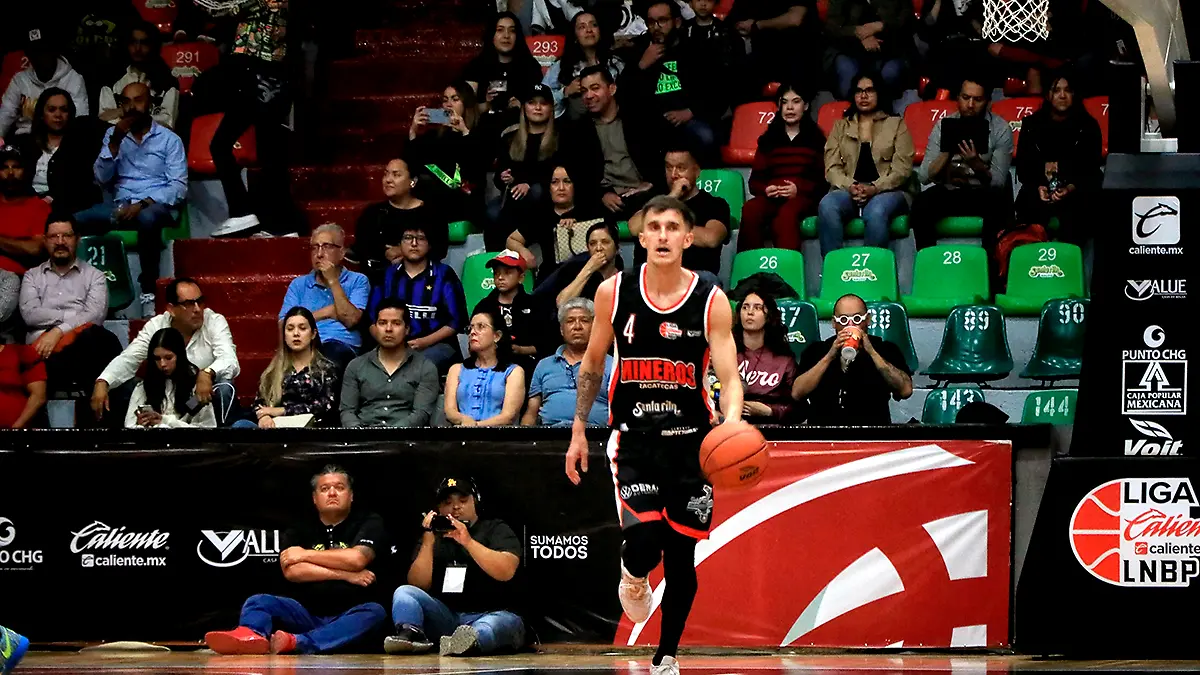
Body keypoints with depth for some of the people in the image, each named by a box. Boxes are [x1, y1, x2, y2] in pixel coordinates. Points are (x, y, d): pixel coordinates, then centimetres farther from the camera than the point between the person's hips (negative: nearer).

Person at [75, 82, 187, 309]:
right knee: (73, 222, -24)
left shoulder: (169, 139, 4)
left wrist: (143, 203, -19)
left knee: (147, 218, -41)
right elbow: (101, 179, 6)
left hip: (156, 205, -3)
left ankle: (149, 290, -31)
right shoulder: (113, 134, 15)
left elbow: (179, 187, -6)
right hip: (120, 205, 3)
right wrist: (115, 142, -6)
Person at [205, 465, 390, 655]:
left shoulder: (369, 523, 8)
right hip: (306, 615, 2)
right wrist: (344, 574, -11)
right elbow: (291, 571, -5)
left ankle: (297, 642, -57)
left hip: (350, 617, -2)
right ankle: (250, 636, -60)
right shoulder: (300, 530, 13)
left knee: (374, 613, -34)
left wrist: (305, 554, -2)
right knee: (258, 602, -21)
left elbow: (357, 559, -11)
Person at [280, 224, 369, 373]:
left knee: (336, 352, -41)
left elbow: (351, 320, -1)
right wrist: (325, 313, 6)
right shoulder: (298, 284, 24)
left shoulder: (358, 281, 16)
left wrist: (332, 281, 2)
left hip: (342, 345, -1)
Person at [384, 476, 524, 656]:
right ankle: (411, 634, -48)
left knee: (506, 621, -35)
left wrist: (468, 541, -18)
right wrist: (428, 543, -6)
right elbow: (418, 585, 4)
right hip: (445, 617, 3)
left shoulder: (496, 529, 10)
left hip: (488, 615, -3)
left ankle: (472, 640, -68)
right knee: (404, 593, -17)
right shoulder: (434, 537, 19)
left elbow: (506, 572, -11)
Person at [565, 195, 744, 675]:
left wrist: (732, 423, -33)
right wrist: (579, 429, 9)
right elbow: (592, 364, 10)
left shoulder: (711, 301, -8)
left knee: (681, 558, 6)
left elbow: (729, 378, -13)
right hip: (633, 437, -1)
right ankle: (633, 576, 17)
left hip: (691, 441, 1)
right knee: (643, 541, -20)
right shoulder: (614, 293, -4)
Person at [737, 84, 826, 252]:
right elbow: (755, 180, 17)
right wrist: (765, 189, -7)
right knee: (750, 210, -34)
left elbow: (823, 179, 7)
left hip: (803, 197, -2)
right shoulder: (768, 139, 23)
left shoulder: (815, 138, 16)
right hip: (771, 197, 2)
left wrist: (799, 189, -12)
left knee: (786, 214, -40)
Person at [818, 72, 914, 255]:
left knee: (876, 211, -39)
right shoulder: (840, 126, 22)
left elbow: (902, 168, 3)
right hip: (848, 191, 2)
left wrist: (874, 188, -15)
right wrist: (850, 186, -13)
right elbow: (832, 167, 10)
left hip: (887, 191, -2)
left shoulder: (896, 124, 15)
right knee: (827, 206, -35)